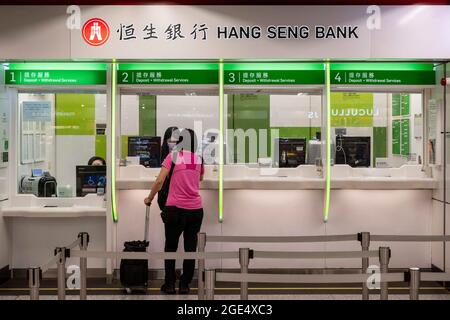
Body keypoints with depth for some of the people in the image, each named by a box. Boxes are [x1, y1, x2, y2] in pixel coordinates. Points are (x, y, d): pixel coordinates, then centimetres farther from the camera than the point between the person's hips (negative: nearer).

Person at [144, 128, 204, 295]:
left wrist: (149, 198, 4)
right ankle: (184, 285, 15)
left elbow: (159, 181, -9)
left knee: (171, 247, 12)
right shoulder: (199, 159, 7)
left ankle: (169, 284, 16)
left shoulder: (173, 156, -3)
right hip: (196, 209, 3)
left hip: (175, 208, -2)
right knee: (190, 248, 10)